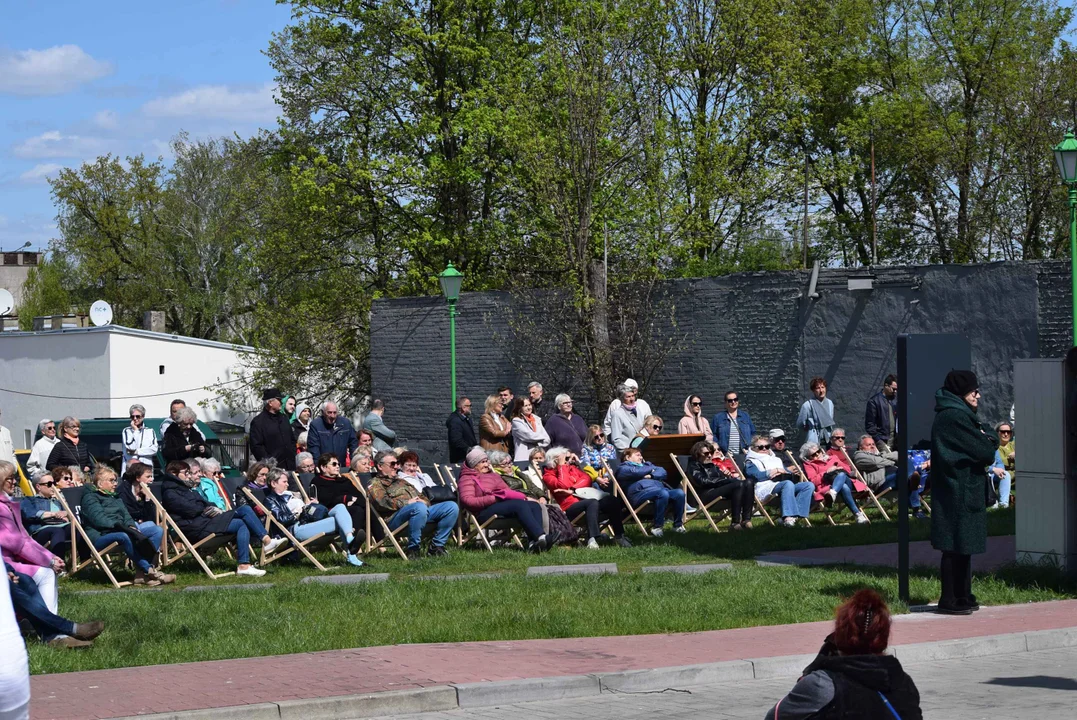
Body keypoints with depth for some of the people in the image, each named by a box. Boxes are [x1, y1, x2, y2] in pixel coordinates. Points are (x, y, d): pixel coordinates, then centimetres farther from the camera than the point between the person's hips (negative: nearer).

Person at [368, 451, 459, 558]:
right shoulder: (375, 483, 11)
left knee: (452, 506, -10)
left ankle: (436, 546, -7)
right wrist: (407, 502, -12)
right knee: (419, 507, -41)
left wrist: (423, 501, 5)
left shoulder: (401, 481, 37)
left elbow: (421, 497, 31)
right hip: (395, 517, -8)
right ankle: (413, 549, -29)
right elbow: (382, 503, -9)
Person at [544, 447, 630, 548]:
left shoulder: (572, 468, 24)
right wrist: (562, 466, -4)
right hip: (570, 508, -6)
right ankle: (592, 539, -48)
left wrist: (572, 490, -12)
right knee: (592, 502, -36)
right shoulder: (548, 475, 7)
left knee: (612, 501, -19)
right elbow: (563, 485, -14)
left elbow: (587, 479, 4)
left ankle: (619, 536, -13)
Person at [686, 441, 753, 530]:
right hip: (706, 495, -8)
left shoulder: (712, 465, 30)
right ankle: (735, 523, -36)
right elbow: (703, 481, -10)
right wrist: (727, 479, -10)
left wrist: (727, 475, 0)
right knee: (738, 484, -30)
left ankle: (746, 520, -28)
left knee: (748, 483, -17)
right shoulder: (694, 466, 6)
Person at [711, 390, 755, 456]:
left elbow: (753, 434, 15)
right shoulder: (717, 418, 9)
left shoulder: (745, 416, 15)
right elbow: (713, 436, 5)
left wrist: (749, 449, 0)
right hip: (726, 455, -1)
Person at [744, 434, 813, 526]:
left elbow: (788, 472, 27)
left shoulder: (776, 460, 39)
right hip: (765, 488, -7)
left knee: (809, 485, -19)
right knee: (788, 484, -38)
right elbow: (756, 475, -5)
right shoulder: (751, 462, 17)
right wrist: (777, 470, 0)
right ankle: (788, 517, -51)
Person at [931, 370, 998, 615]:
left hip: (961, 491, 11)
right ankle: (950, 601, -2)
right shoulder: (955, 417, -17)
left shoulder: (954, 415, 17)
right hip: (959, 494, -11)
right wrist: (990, 441, 2)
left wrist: (986, 440, -2)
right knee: (956, 548, -6)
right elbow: (985, 452, -17)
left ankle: (961, 597, 20)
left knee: (961, 548, 14)